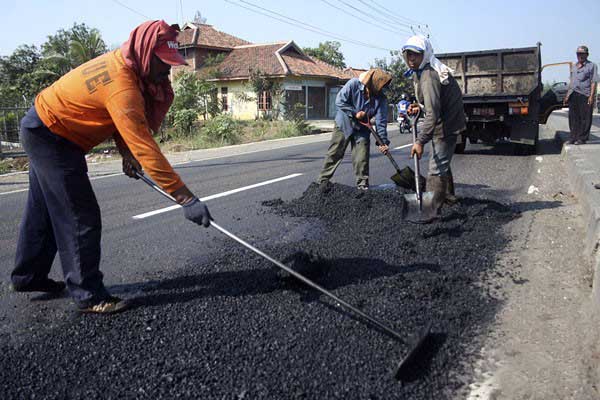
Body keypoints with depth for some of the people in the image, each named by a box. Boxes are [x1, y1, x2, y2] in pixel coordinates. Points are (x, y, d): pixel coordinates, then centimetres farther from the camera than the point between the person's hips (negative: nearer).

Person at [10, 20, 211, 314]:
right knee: (81, 219, -9)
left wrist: (126, 151, -12)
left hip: (42, 131, 10)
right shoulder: (122, 86, -34)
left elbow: (120, 119, 5)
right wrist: (186, 198, -40)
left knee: (44, 211, 20)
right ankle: (88, 295, 1)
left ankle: (27, 276, 36)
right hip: (50, 137, -10)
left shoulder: (121, 63, -5)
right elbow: (144, 147, -39)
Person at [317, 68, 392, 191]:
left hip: (362, 129, 2)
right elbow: (339, 101, -19)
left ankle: (362, 183, 11)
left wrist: (384, 141, -21)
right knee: (334, 153, 3)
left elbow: (381, 121, -15)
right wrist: (355, 113, -23)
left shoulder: (381, 99, -15)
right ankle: (323, 179, 11)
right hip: (344, 124, -2)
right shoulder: (353, 84, -22)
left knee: (362, 158, -2)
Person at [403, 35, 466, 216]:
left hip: (445, 126, -11)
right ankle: (448, 196, 43)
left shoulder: (429, 76, -25)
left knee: (436, 168, -10)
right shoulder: (421, 72, 7)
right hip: (447, 123, 11)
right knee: (442, 163, 25)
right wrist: (420, 107, 5)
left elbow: (433, 113, -32)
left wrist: (420, 141, -34)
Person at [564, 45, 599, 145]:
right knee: (573, 117, 7)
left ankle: (582, 138, 2)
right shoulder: (574, 66, 19)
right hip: (573, 95, 6)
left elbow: (593, 82, -5)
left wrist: (591, 96, -14)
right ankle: (573, 137, 14)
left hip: (584, 95, -6)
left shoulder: (592, 66, 1)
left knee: (585, 118, -2)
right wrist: (567, 95, 18)